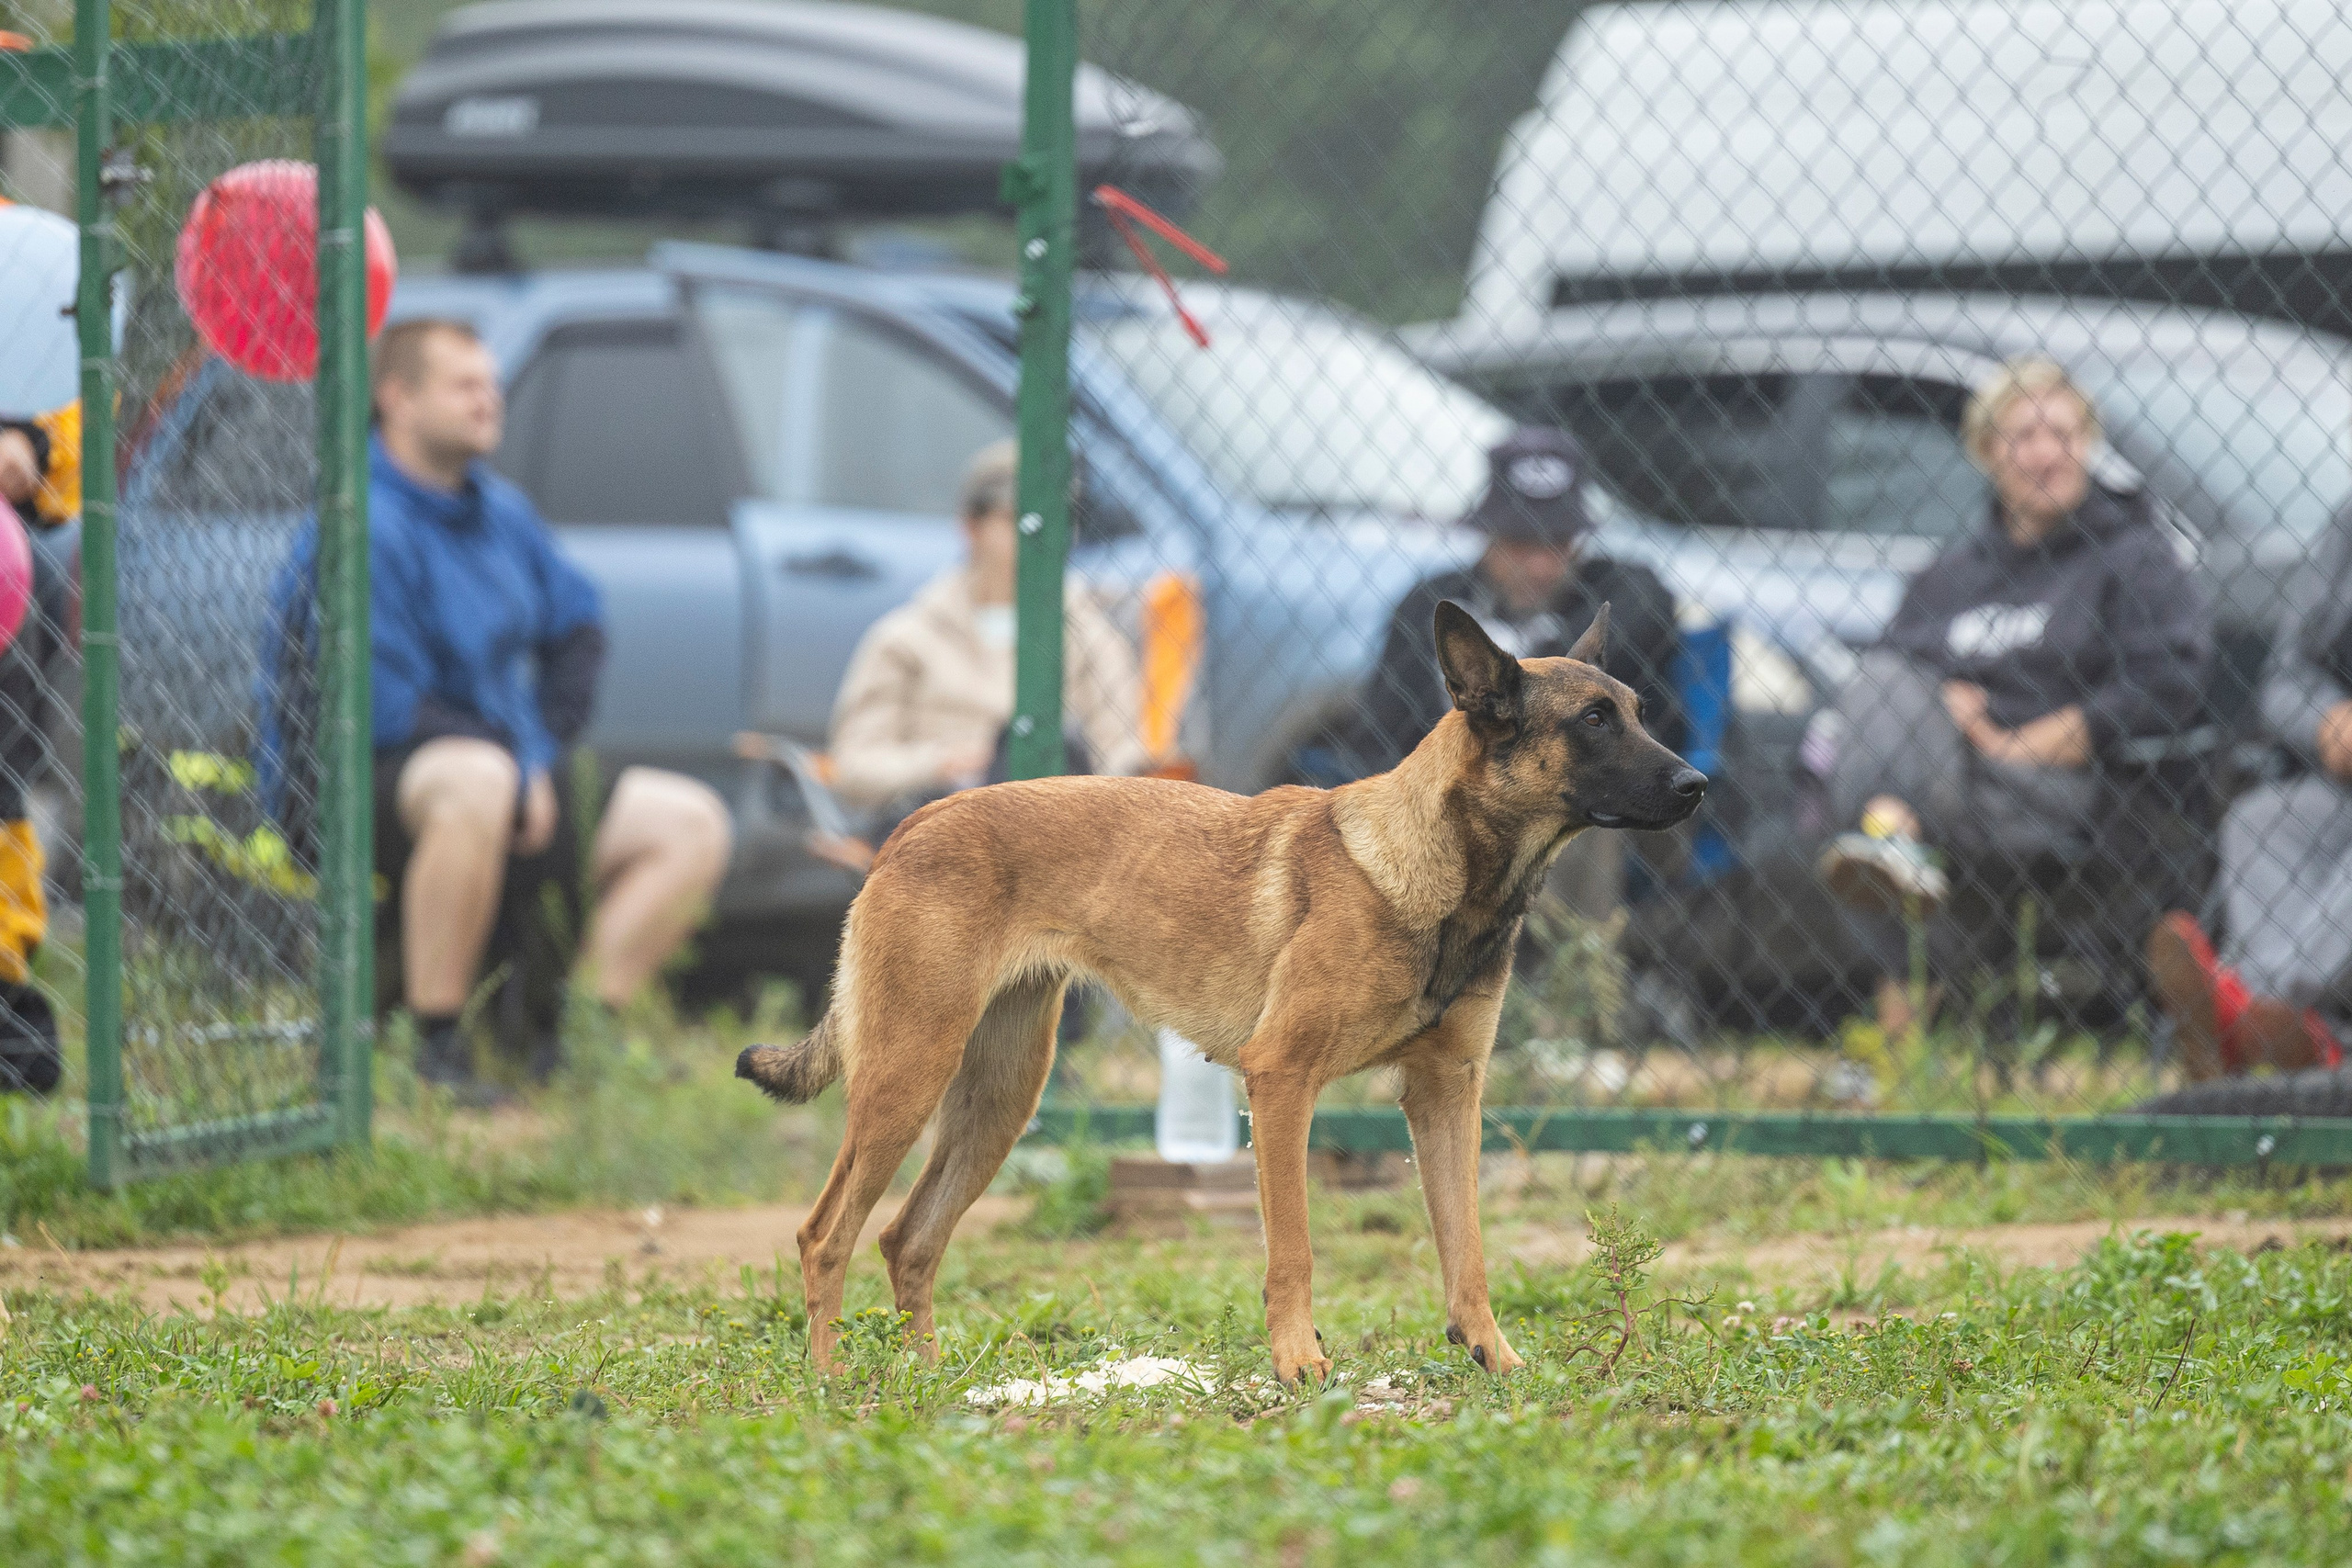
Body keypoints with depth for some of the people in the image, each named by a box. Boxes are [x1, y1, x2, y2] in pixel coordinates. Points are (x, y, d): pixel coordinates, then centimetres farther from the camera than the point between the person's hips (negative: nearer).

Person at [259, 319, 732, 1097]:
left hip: (524, 783, 9)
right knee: (475, 783, -43)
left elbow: (578, 627, 22)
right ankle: (437, 1047, -34)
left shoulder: (500, 510, 11)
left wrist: (544, 758, 6)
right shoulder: (364, 528, -16)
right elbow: (390, 711, -21)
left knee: (694, 823, -2)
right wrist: (518, 775, -17)